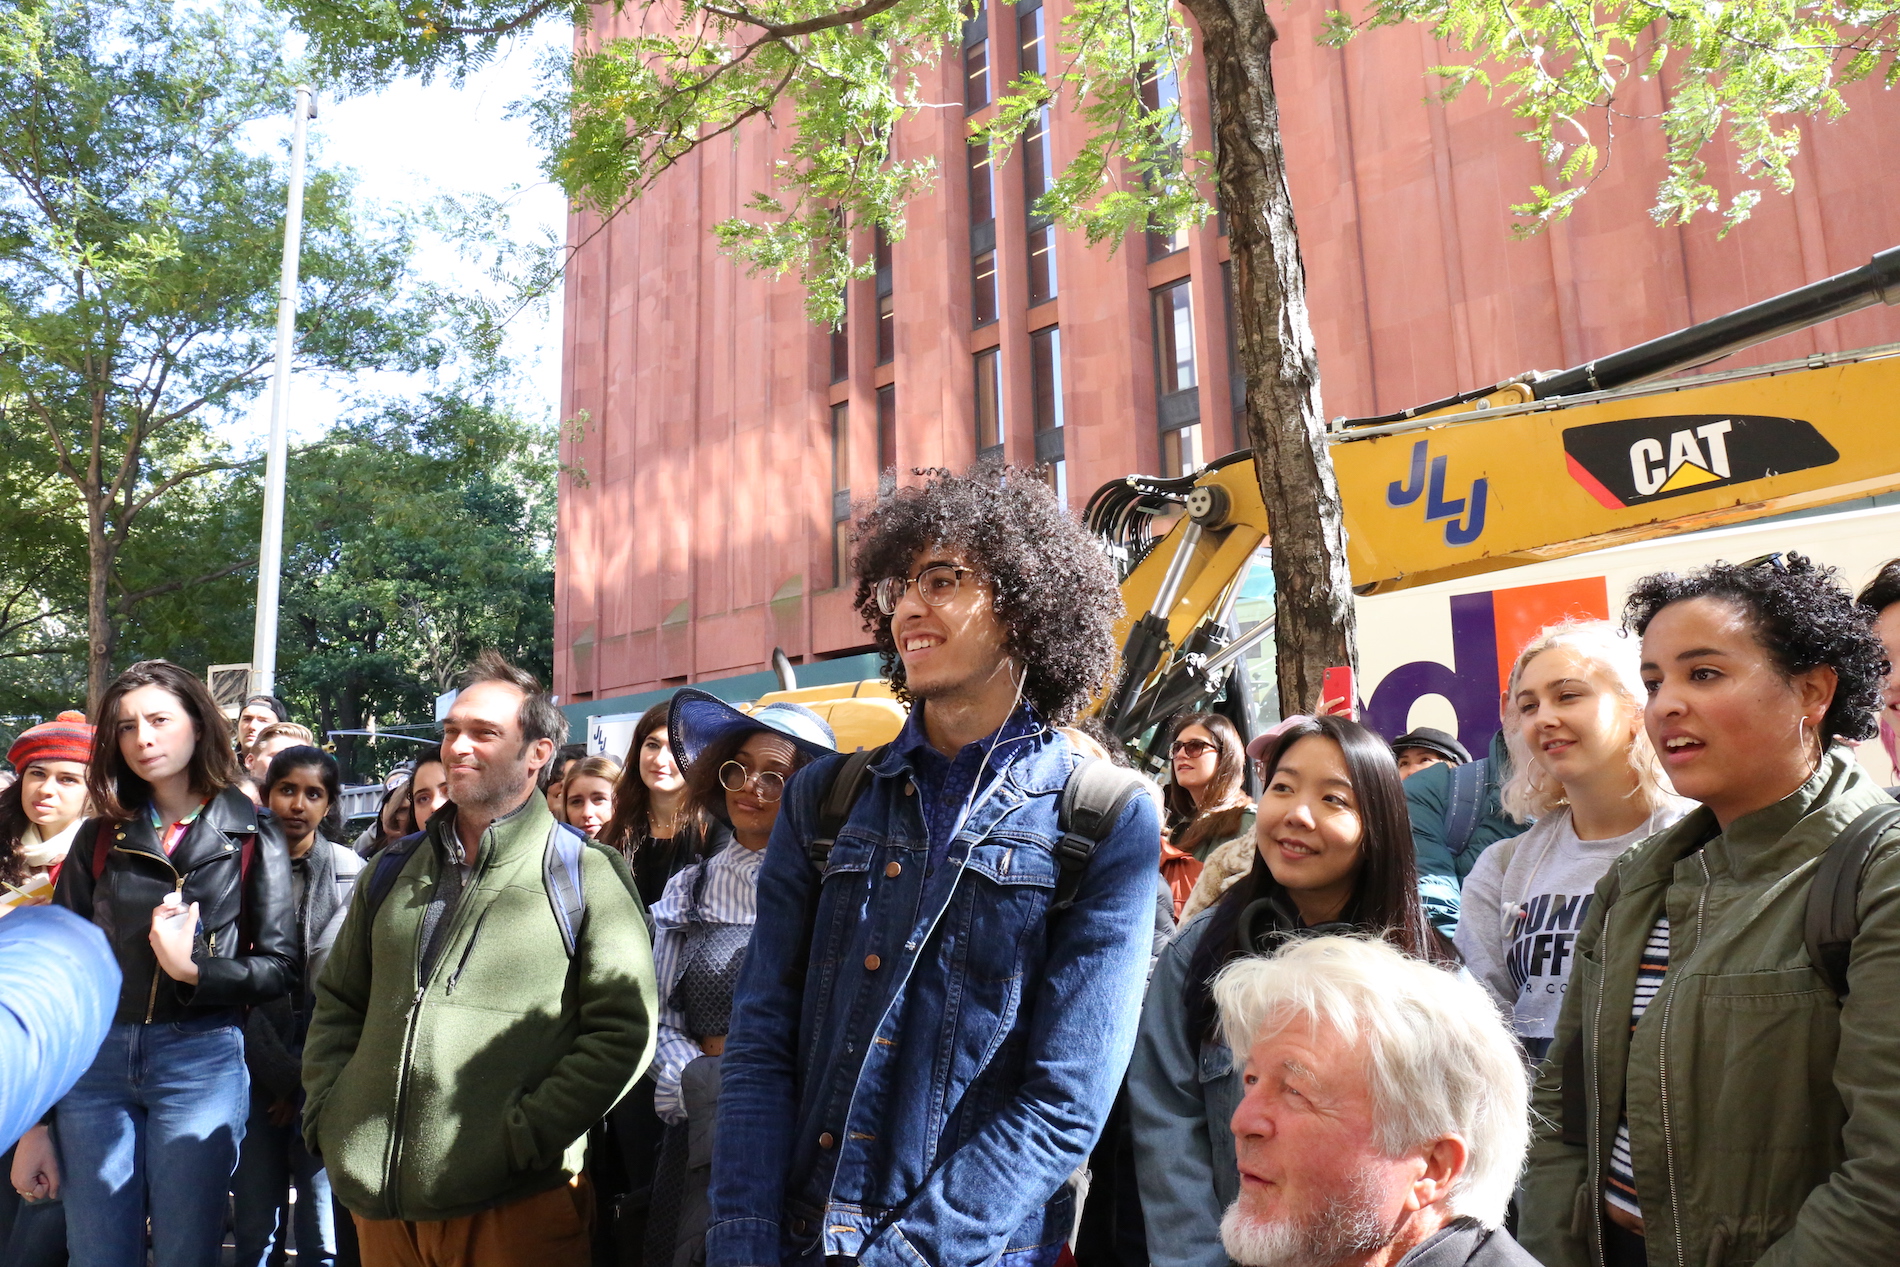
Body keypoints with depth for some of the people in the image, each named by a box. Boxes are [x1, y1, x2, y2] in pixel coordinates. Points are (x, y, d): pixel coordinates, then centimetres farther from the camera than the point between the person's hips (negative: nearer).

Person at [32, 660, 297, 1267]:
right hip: (94, 1061, 3)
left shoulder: (252, 836, 1)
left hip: (202, 1061, -3)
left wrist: (192, 970, -16)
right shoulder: (99, 839, 9)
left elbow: (279, 966, 0)